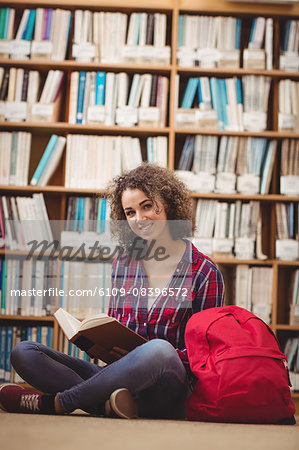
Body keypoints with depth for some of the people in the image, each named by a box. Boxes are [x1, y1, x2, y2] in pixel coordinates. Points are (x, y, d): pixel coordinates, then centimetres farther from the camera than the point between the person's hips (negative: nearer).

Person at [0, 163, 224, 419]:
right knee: (23, 352, -9)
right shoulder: (122, 265, 14)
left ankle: (50, 402, -22)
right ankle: (108, 402, -30)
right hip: (121, 379, 5)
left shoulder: (204, 272, 0)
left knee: (159, 350, -39)